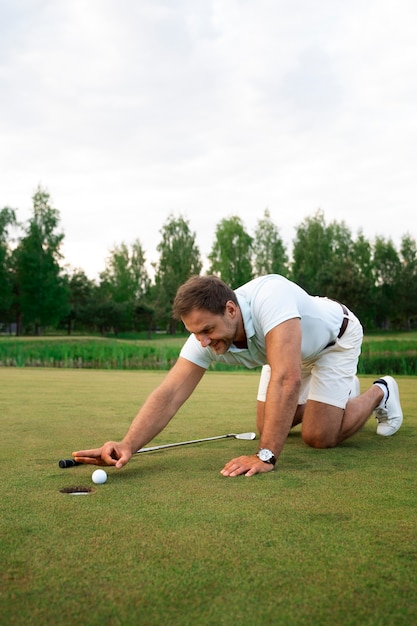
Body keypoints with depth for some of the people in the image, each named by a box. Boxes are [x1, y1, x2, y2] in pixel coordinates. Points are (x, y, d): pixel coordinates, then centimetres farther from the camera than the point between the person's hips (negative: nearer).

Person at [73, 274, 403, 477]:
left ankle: (379, 393, 17)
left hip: (335, 338, -6)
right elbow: (169, 394, -30)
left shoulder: (270, 297, -46)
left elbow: (286, 379, -52)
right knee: (269, 426, 10)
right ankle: (342, 392, 35)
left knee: (320, 436, -13)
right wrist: (127, 445, -44)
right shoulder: (206, 335, -27)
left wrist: (266, 455, -50)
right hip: (289, 348, 6)